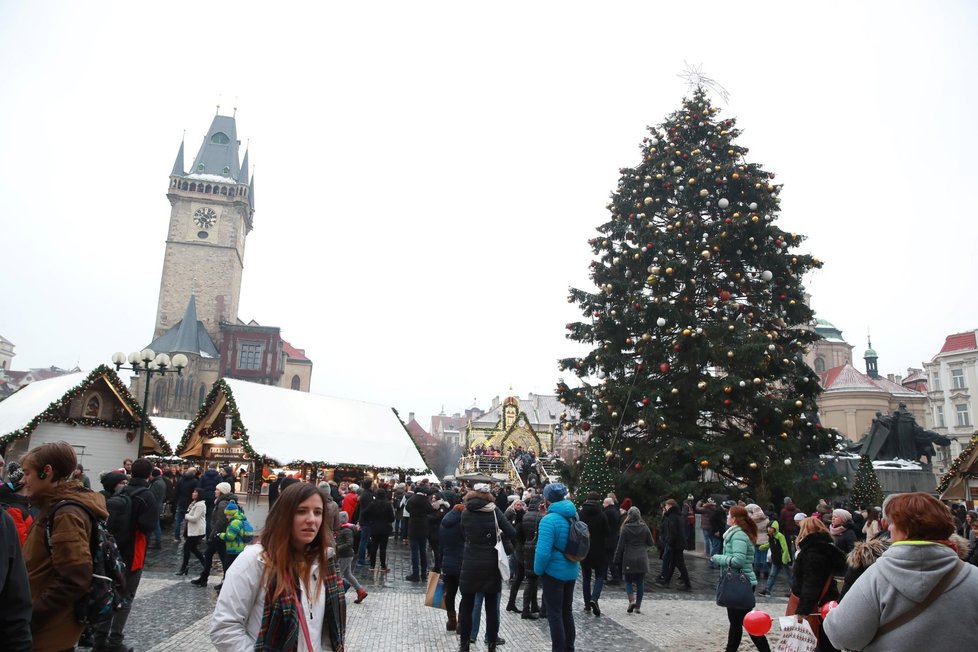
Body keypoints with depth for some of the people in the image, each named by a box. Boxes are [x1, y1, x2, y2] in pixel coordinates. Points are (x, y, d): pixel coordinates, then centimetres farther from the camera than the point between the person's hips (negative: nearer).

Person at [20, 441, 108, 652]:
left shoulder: (66, 514, -21)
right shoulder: (56, 508, 9)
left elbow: (73, 581, -26)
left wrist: (30, 618, -20)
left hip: (50, 633, -9)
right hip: (51, 627, 9)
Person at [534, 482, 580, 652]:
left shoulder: (549, 520, -21)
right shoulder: (573, 515, 3)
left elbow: (543, 551, -24)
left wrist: (538, 570, -11)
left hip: (554, 572, -8)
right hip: (571, 571, 8)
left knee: (554, 614, 4)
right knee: (567, 610, 20)